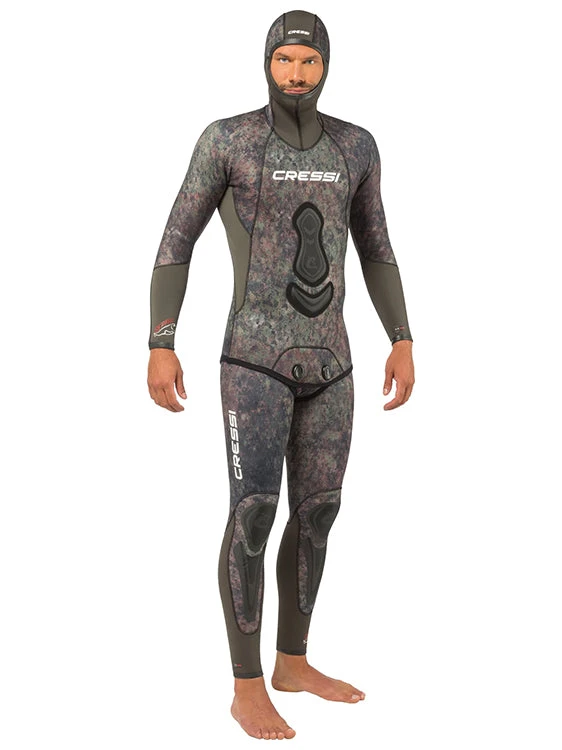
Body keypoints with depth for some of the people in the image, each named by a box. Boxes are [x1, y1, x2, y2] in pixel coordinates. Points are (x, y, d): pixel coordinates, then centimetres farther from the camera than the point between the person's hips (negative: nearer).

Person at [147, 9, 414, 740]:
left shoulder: (355, 145, 8)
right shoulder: (227, 138, -6)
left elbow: (376, 251, 15)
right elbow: (175, 244, -4)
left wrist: (403, 342, 9)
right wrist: (160, 347, -10)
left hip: (326, 359, 6)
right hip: (255, 359, -5)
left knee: (318, 510, 10)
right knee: (253, 513, -11)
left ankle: (294, 662, 25)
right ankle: (248, 690, 1)